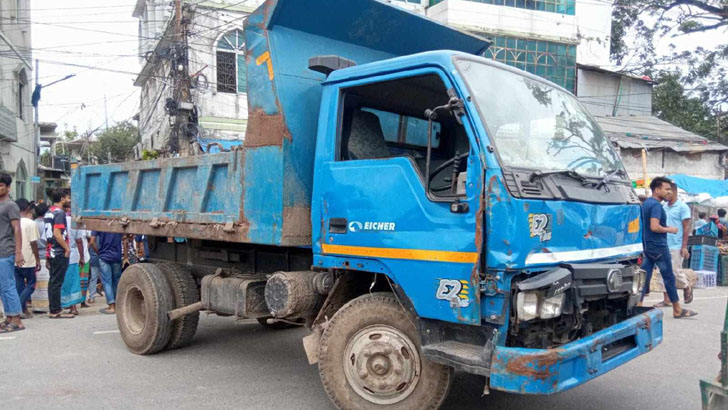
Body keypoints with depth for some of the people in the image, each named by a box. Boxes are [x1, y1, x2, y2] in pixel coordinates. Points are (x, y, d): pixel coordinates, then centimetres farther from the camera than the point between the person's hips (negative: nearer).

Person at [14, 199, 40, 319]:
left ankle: (24, 310, 15)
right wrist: (38, 260, -5)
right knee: (31, 285, 7)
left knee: (19, 286, 12)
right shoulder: (31, 223, -10)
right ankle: (19, 308, -7)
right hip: (28, 260, -5)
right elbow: (33, 243, -12)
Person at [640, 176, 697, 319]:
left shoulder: (645, 204, 13)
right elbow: (654, 227, -27)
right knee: (669, 278, 3)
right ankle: (677, 310, 14)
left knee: (645, 276, 6)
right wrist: (669, 229, -11)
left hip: (647, 246, 9)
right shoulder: (656, 205, -16)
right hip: (658, 247, -9)